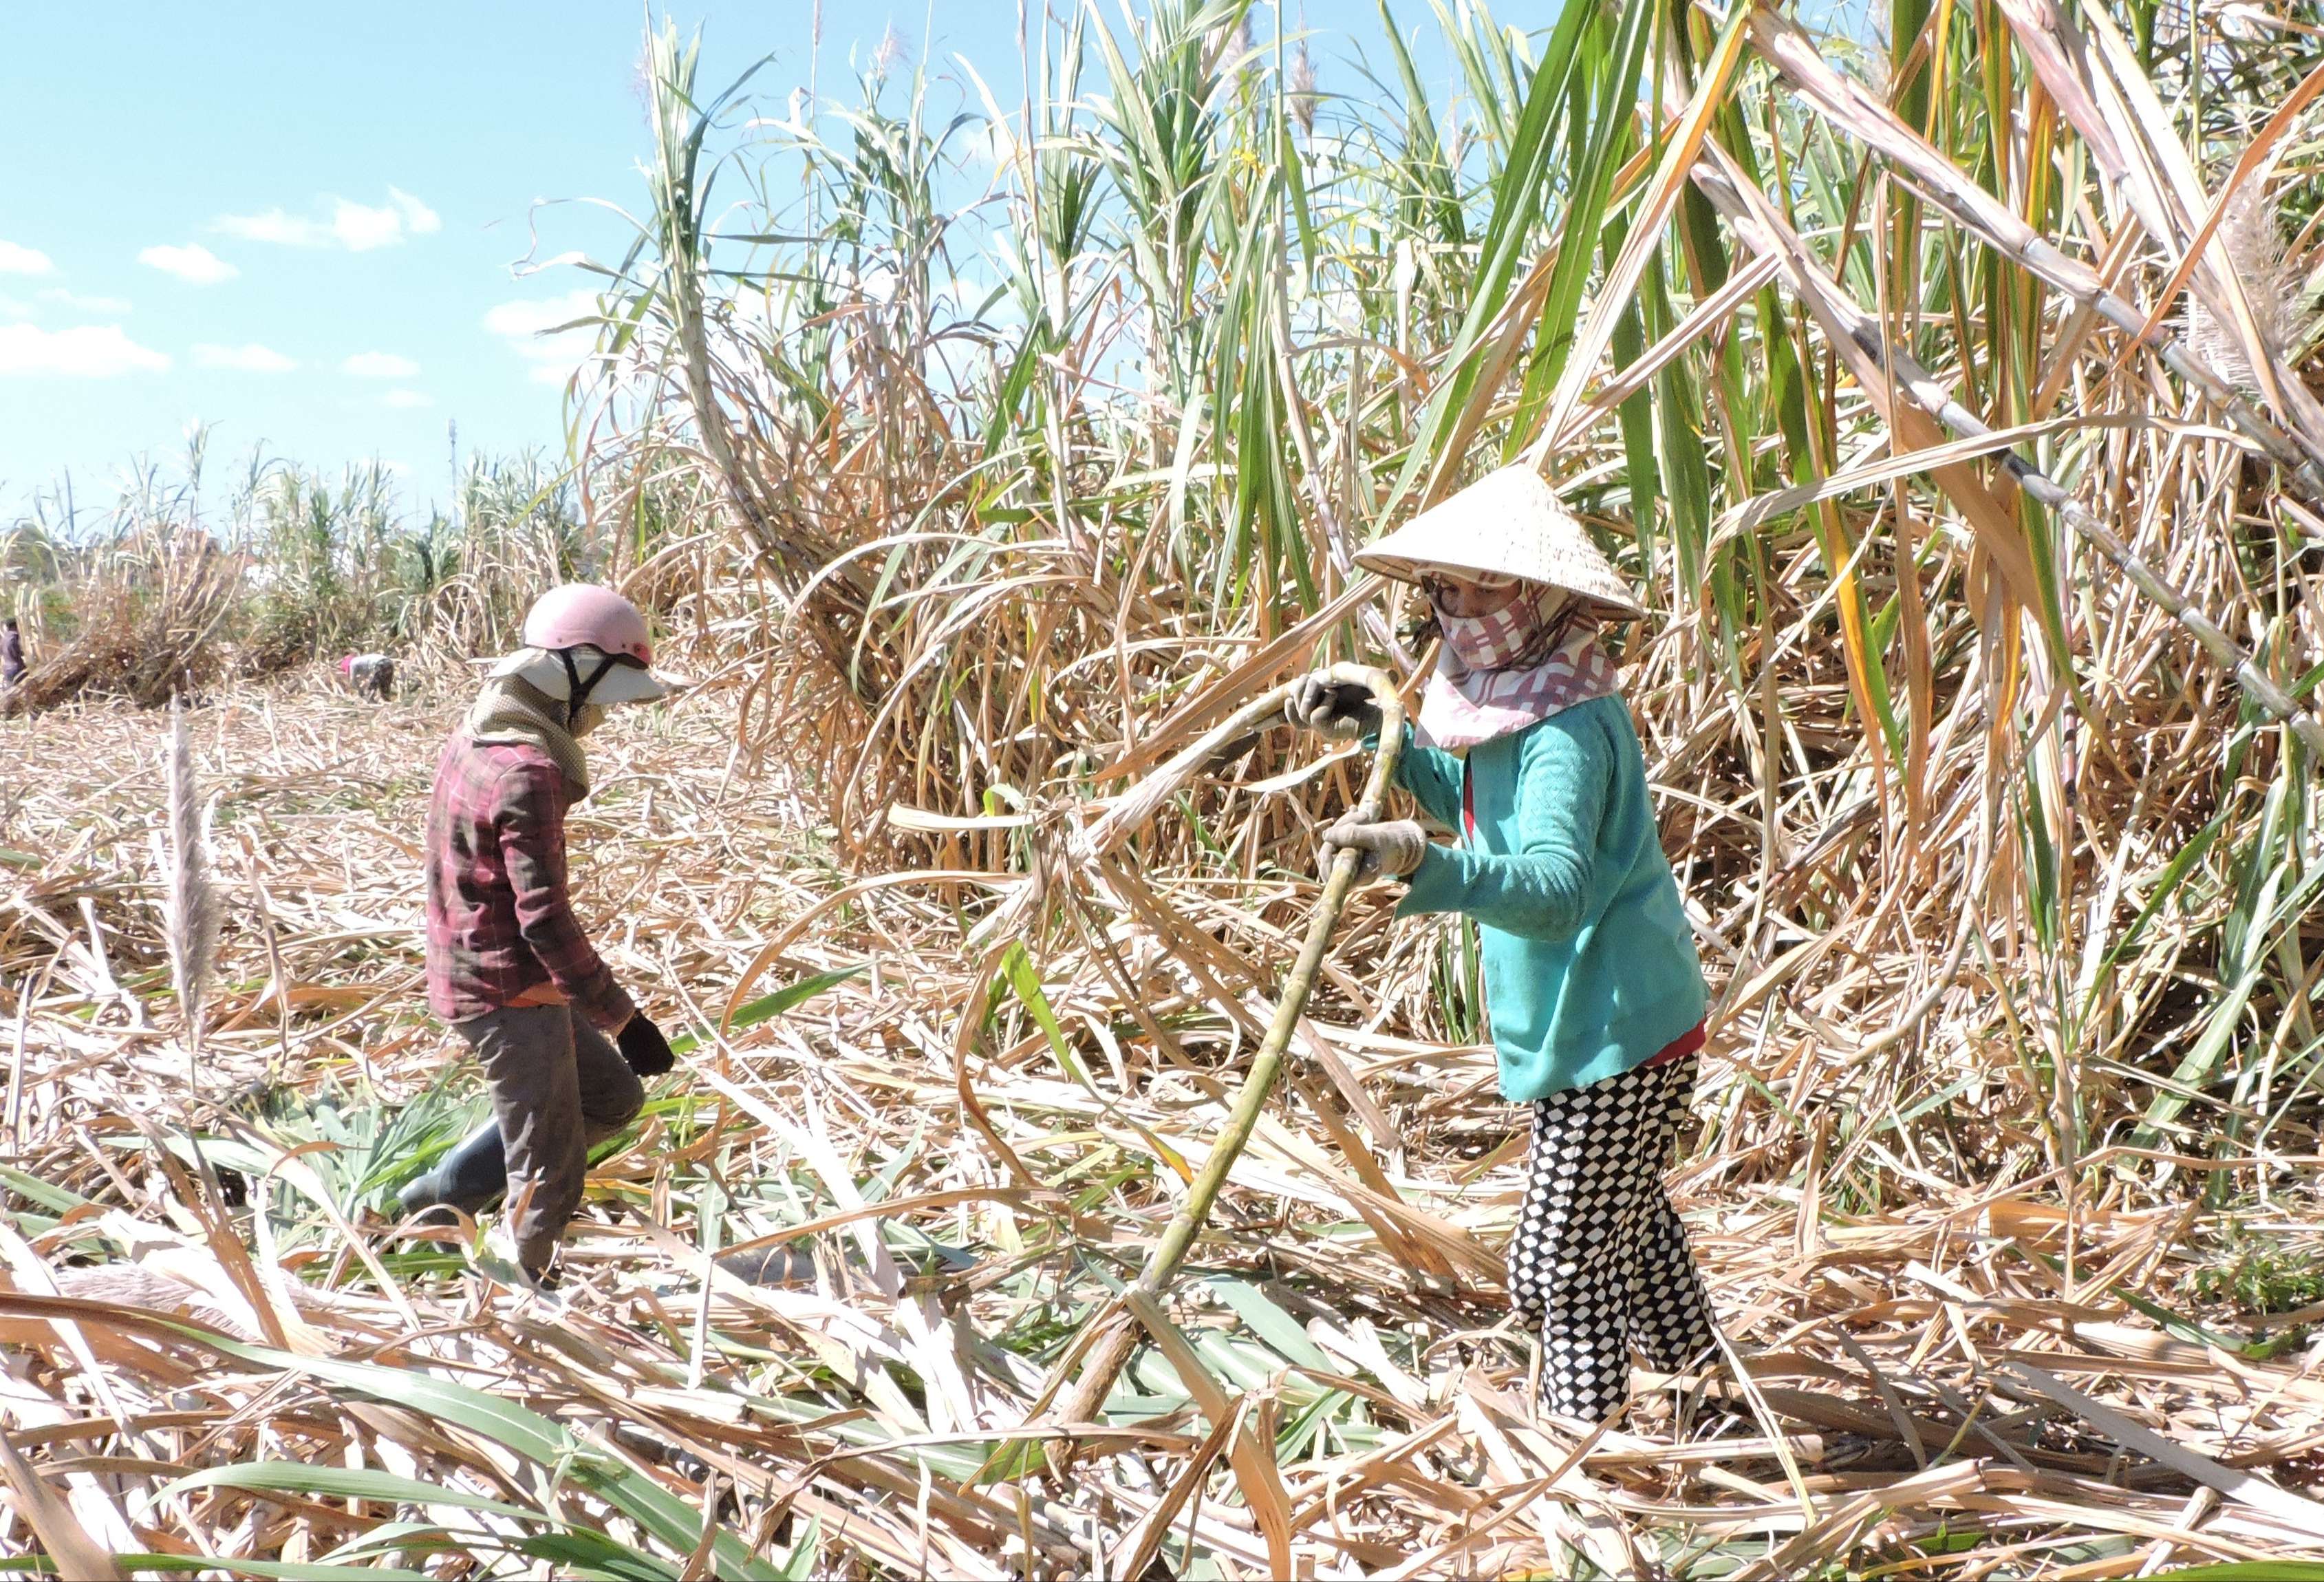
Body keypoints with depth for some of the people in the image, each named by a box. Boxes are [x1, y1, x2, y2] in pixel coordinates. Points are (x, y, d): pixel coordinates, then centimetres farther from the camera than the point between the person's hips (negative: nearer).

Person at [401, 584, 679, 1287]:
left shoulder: (477, 739, 8)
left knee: (613, 1097, 21)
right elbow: (545, 917, -25)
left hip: (472, 974, 10)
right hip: (509, 993, -10)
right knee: (550, 1177, 1)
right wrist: (622, 1017, -20)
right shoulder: (529, 775, -23)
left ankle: (437, 1197, 28)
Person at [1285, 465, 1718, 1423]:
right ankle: (1691, 1362, 51)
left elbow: (1557, 887, -40)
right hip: (1609, 1025, 11)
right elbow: (1474, 802, 22)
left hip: (1613, 1040, -11)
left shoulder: (1565, 731, -27)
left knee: (1560, 1266, 0)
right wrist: (1375, 735, 9)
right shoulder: (1514, 701, 4)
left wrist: (1425, 863, -56)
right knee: (1629, 1219, 30)